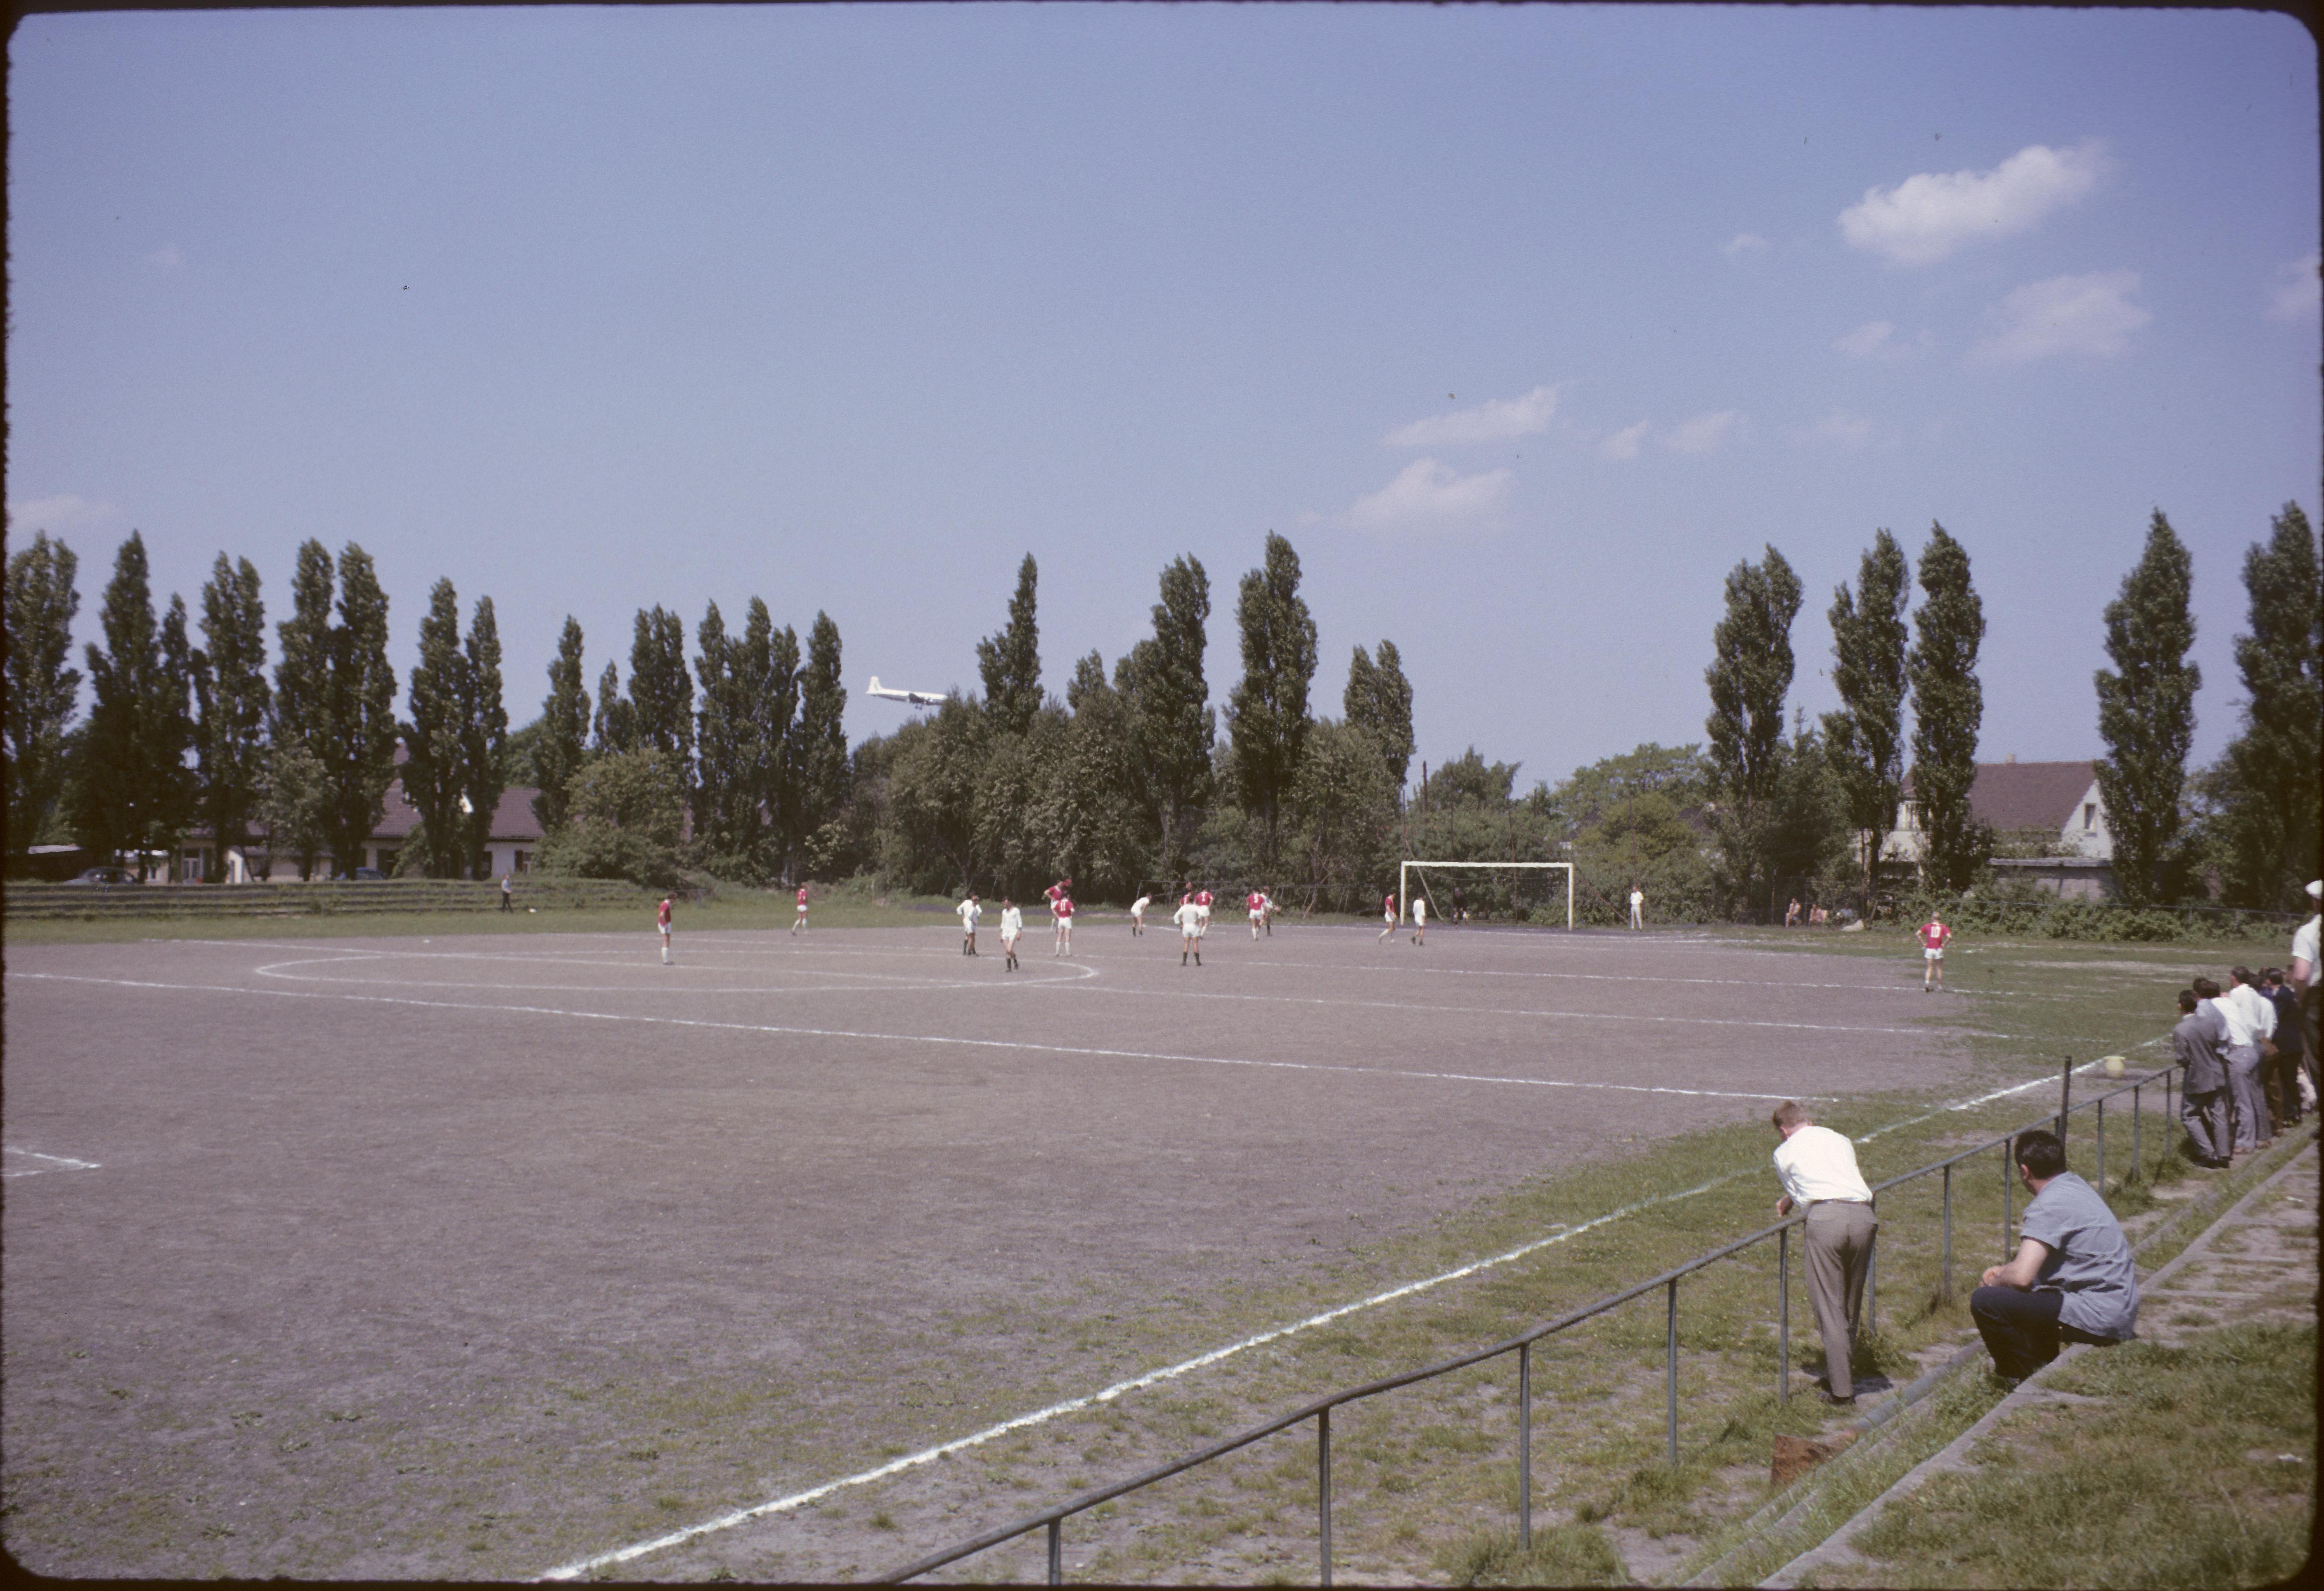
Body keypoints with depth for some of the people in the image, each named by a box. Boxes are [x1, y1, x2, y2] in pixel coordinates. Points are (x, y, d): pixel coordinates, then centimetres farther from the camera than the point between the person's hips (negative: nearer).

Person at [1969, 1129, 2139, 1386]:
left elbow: (2022, 1276, -25)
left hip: (2101, 1319, -10)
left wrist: (1995, 1281, -4)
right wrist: (2004, 1271, 19)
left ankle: (2028, 1379, 1)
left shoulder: (2050, 1205, -18)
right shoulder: (2075, 1186, 12)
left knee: (1984, 1301, -18)